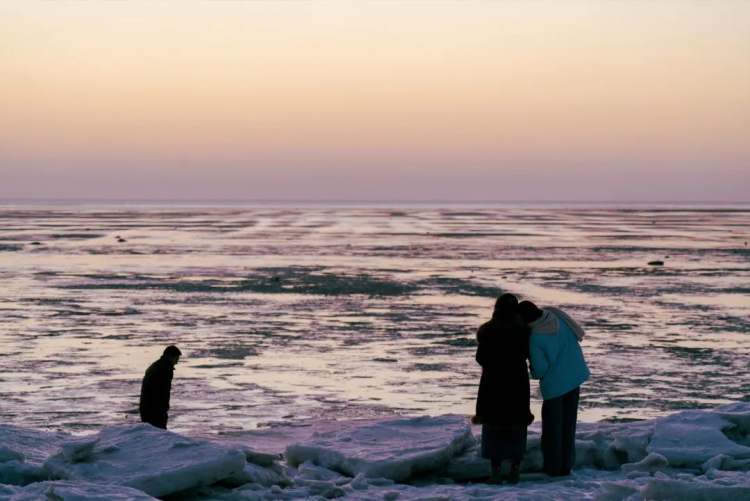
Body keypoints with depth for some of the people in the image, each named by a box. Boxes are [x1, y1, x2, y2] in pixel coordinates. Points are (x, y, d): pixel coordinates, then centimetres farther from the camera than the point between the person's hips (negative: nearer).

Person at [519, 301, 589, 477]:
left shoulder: (534, 338, -22)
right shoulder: (557, 316, -6)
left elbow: (540, 369, -18)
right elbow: (576, 334, 10)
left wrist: (534, 372, 5)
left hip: (554, 383, -6)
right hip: (575, 378, 6)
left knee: (552, 425, 9)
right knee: (568, 423, 14)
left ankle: (553, 467, 13)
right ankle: (566, 464, 18)